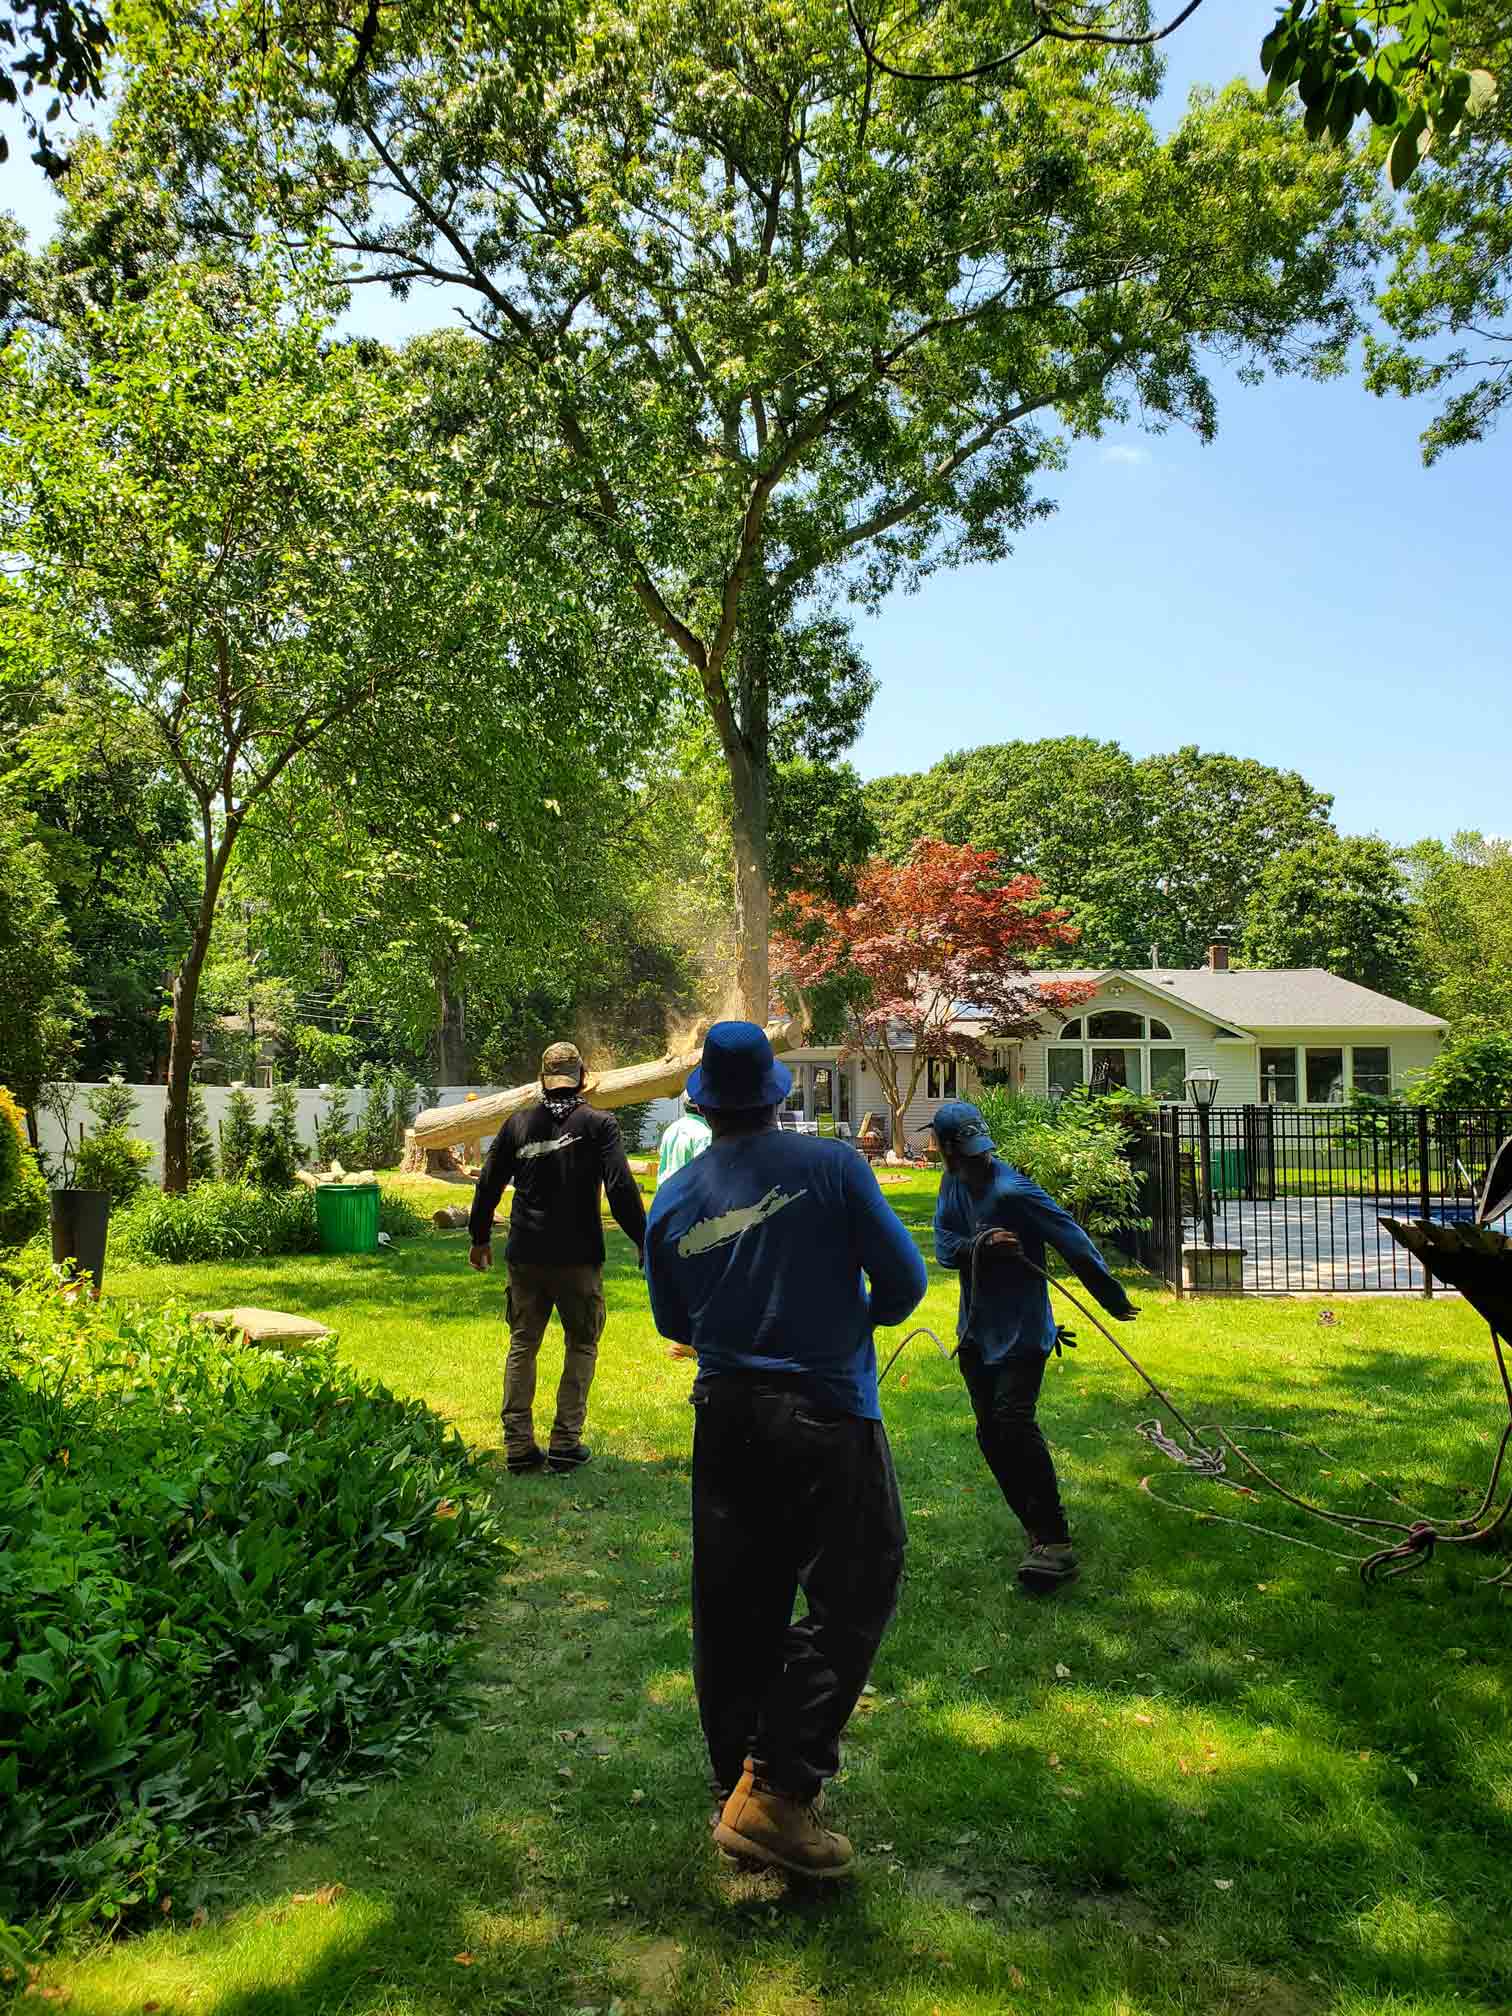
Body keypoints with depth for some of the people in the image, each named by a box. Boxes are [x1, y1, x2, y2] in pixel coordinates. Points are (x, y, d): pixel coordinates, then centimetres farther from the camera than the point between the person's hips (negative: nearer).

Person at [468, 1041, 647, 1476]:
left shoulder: (517, 1123, 6)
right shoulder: (599, 1124, -4)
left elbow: (488, 1185, 11)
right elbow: (621, 1190, -10)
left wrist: (480, 1237, 24)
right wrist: (642, 1241, -1)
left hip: (526, 1256, 3)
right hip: (579, 1258, -3)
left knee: (522, 1346, 13)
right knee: (581, 1346, 11)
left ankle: (519, 1447, 12)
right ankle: (566, 1444, 9)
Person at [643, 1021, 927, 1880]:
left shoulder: (672, 1200, 3)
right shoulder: (831, 1165, -9)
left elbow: (674, 1325, 13)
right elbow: (904, 1277, -6)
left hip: (725, 1417, 5)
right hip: (827, 1414, -5)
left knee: (736, 1609, 14)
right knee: (852, 1598, 6)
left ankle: (740, 1789, 26)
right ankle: (776, 1792, 1)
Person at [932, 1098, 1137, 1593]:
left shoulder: (1011, 1191, -23)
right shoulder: (953, 1184, 2)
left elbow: (1070, 1238, -19)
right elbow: (943, 1248, -4)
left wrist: (1111, 1297, -14)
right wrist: (980, 1244, -25)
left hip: (1022, 1330, -8)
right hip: (977, 1331, 9)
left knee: (1014, 1421, -21)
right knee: (991, 1435, 11)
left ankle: (1055, 1539, -13)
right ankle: (1037, 1528, 24)